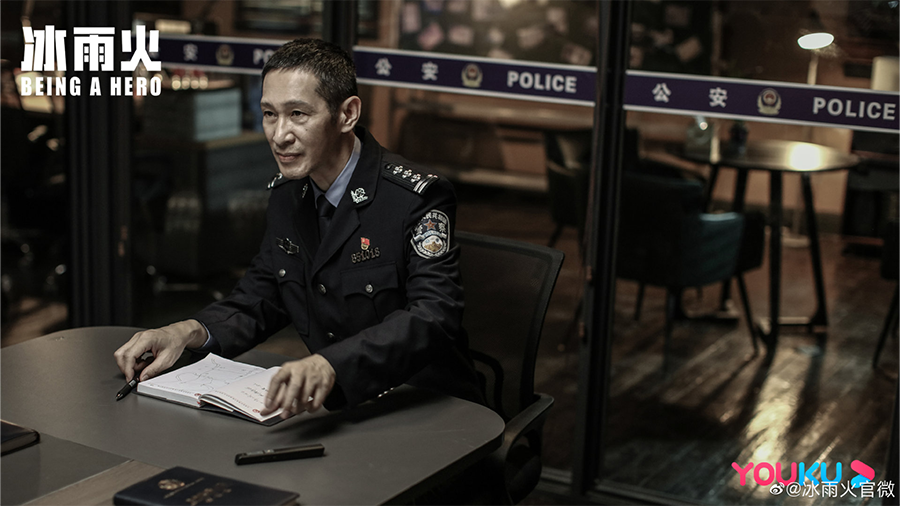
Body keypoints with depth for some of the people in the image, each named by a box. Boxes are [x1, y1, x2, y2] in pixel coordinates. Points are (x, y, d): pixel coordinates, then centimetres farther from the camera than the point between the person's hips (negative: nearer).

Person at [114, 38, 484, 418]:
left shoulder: (417, 198, -18)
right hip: (337, 408, 7)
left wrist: (330, 365, -46)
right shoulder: (286, 194, 6)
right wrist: (189, 331, -7)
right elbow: (259, 300, 14)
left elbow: (434, 318, -30)